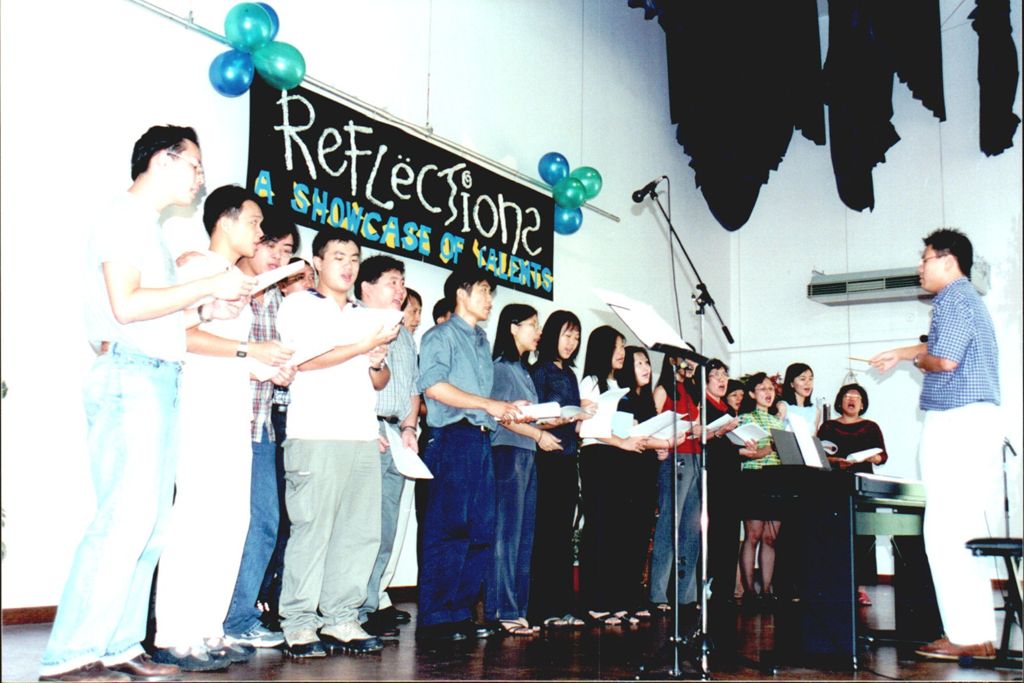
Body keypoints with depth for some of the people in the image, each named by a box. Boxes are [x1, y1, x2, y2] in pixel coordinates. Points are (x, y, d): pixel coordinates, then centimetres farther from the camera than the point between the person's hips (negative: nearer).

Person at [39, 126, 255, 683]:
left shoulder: (149, 228, 25)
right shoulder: (125, 218, -4)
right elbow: (125, 305, -17)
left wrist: (206, 312, 12)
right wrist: (209, 286, -11)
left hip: (158, 383, 10)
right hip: (129, 377, -10)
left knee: (149, 522, 6)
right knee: (125, 518, -15)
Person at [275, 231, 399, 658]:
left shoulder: (365, 317, 24)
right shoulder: (299, 305, 6)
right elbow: (303, 360, -8)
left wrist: (378, 363, 2)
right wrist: (363, 347, -7)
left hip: (363, 436, 6)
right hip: (316, 434, -6)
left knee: (361, 531, 2)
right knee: (312, 530, -8)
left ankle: (341, 619, 9)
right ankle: (298, 625, -2)